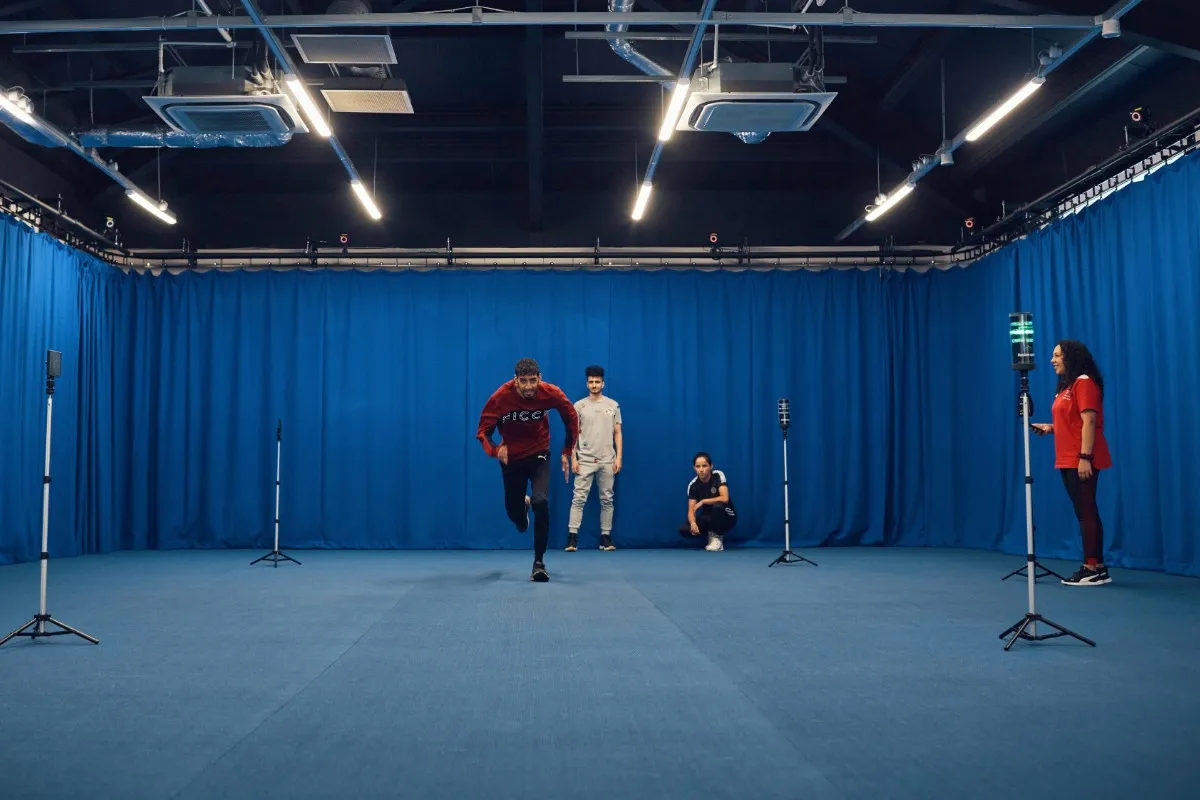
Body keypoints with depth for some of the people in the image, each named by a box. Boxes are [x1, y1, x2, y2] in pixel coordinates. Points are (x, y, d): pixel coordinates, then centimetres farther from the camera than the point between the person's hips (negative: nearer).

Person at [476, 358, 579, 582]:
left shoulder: (550, 393, -21)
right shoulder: (500, 397, -24)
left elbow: (571, 417, -2)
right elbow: (483, 431, -15)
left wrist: (567, 452, 1)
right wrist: (495, 450, -36)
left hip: (539, 454, -1)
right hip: (511, 457, 1)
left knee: (540, 502, -23)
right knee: (512, 510, 11)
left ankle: (539, 562, -10)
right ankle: (524, 506, 54)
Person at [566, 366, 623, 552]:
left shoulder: (613, 405, 5)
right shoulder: (579, 406, 1)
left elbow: (617, 434, 5)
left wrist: (618, 457, -4)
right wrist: (573, 458, -6)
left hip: (607, 461, 2)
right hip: (585, 460, -2)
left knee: (607, 499, 6)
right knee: (579, 498, -6)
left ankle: (606, 538, 13)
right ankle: (572, 538, -7)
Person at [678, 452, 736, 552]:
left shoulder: (718, 475, -19)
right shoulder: (693, 485, -9)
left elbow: (725, 498, -31)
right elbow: (691, 510, -13)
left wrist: (702, 501, -24)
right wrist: (693, 523, -35)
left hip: (726, 517, -4)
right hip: (709, 519, 4)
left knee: (717, 506, -38)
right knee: (684, 530, -20)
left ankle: (717, 539, -16)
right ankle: (712, 534, 4)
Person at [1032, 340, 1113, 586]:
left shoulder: (1084, 382, -10)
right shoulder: (1066, 386, 19)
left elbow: (1088, 421, -17)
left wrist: (1085, 457, -22)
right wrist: (1050, 428, 10)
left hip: (1082, 460, -10)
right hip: (1068, 461, 10)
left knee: (1087, 512, -7)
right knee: (1084, 513, 11)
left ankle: (1093, 569, -5)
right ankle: (1097, 567, 15)